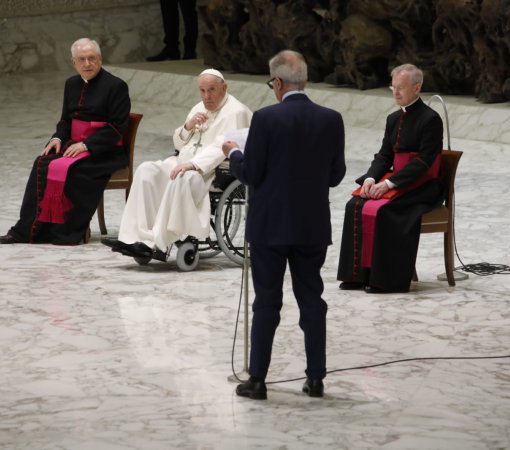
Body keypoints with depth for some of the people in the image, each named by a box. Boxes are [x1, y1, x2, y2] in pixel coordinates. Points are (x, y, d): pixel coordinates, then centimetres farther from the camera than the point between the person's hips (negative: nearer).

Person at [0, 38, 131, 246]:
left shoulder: (116, 86, -6)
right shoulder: (72, 84, 15)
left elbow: (117, 127, -12)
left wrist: (86, 145, -20)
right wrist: (58, 138, -1)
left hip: (104, 151, -6)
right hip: (74, 144, 6)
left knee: (67, 169, -32)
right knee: (42, 164, -21)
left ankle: (67, 232, -25)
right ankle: (29, 230, -24)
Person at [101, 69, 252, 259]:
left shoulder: (235, 112, -5)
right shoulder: (199, 109, 22)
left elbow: (221, 148, -19)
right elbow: (179, 143, 24)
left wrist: (192, 164, -31)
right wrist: (188, 126, 2)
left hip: (210, 171, -8)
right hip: (183, 163, 8)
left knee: (181, 179, -37)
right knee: (146, 170, -15)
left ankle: (159, 244, -36)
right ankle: (136, 238, -26)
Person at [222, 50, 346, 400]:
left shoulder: (266, 119, -14)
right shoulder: (331, 120, -2)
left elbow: (250, 174, -10)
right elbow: (336, 175, 3)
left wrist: (233, 153, 10)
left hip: (271, 225, -3)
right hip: (313, 226, 3)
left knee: (267, 302, 3)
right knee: (312, 299, 11)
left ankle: (257, 380, 6)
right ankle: (316, 378, 12)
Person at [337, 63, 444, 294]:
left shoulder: (430, 119, -11)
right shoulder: (394, 119, 14)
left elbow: (423, 162, -18)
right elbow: (384, 155, 12)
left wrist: (388, 183, -22)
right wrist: (371, 178, -9)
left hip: (422, 186, -7)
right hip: (395, 181, 7)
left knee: (380, 210, -29)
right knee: (356, 205, -15)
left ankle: (385, 279, -22)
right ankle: (357, 274, -14)